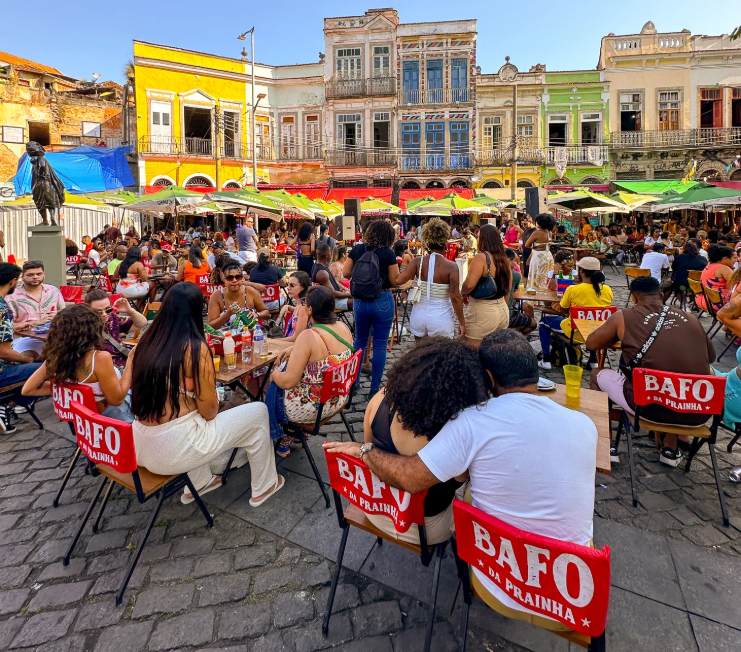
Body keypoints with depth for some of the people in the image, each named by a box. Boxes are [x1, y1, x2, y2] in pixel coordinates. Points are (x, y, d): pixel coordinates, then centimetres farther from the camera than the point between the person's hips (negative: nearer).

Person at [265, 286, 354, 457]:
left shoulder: (308, 336, -28)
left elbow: (288, 382, -26)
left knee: (275, 388, 20)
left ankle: (282, 440, 37)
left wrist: (275, 374, -5)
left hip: (313, 407, -7)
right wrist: (297, 350, 13)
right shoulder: (343, 328, -6)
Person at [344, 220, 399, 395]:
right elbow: (395, 281, -7)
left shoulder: (357, 249, -1)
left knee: (359, 341, 19)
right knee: (380, 345, 6)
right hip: (382, 301, -3)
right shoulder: (388, 253, -10)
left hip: (360, 301, 4)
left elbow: (346, 273, 5)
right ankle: (375, 387, 12)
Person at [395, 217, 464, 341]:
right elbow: (455, 298, -14)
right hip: (441, 320, -3)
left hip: (419, 317, 3)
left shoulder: (418, 262, -6)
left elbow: (398, 280, -16)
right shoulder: (451, 266, -12)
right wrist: (462, 323, -5)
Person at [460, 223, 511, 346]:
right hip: (503, 310, 8)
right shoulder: (504, 259, 9)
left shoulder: (481, 257, -15)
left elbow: (469, 285, -26)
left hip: (482, 312, -8)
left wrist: (462, 293, -6)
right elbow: (507, 288, 17)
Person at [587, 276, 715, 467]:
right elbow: (711, 356, 26)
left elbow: (591, 343, 13)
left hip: (650, 408, -4)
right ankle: (670, 449, 43)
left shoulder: (624, 317, 0)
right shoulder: (691, 319, 10)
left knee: (597, 374, 22)